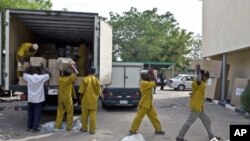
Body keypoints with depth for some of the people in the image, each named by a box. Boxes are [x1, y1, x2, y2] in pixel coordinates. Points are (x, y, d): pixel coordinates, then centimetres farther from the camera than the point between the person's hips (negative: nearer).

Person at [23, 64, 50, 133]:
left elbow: (24, 74, 18)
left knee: (30, 113, 17)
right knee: (37, 114, 4)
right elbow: (48, 74, 3)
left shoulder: (28, 77, -4)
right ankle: (34, 128, 4)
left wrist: (29, 67, 15)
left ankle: (29, 127, 26)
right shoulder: (41, 78, -12)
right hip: (38, 99, -3)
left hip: (30, 99, 3)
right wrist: (42, 68, 7)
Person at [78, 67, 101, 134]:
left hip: (86, 100, 0)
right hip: (93, 100, 1)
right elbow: (99, 92, 1)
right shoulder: (96, 80, -2)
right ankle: (92, 130, 6)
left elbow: (81, 91, -6)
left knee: (85, 114, 12)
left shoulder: (84, 79, -6)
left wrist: (81, 97, 10)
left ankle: (84, 128, 23)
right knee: (93, 115, 4)